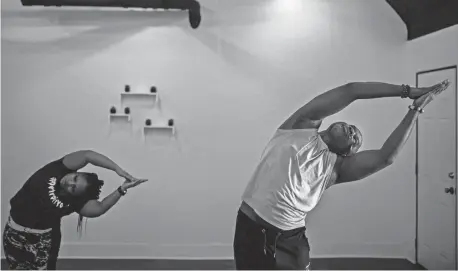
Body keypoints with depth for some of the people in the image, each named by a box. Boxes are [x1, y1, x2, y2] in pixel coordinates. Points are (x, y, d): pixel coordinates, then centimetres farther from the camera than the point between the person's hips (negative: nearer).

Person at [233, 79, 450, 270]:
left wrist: (415, 109, 4)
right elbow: (351, 90, 2)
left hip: (289, 240, 2)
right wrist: (407, 91, 6)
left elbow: (386, 156, -3)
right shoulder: (304, 125, 4)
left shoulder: (336, 167, 8)